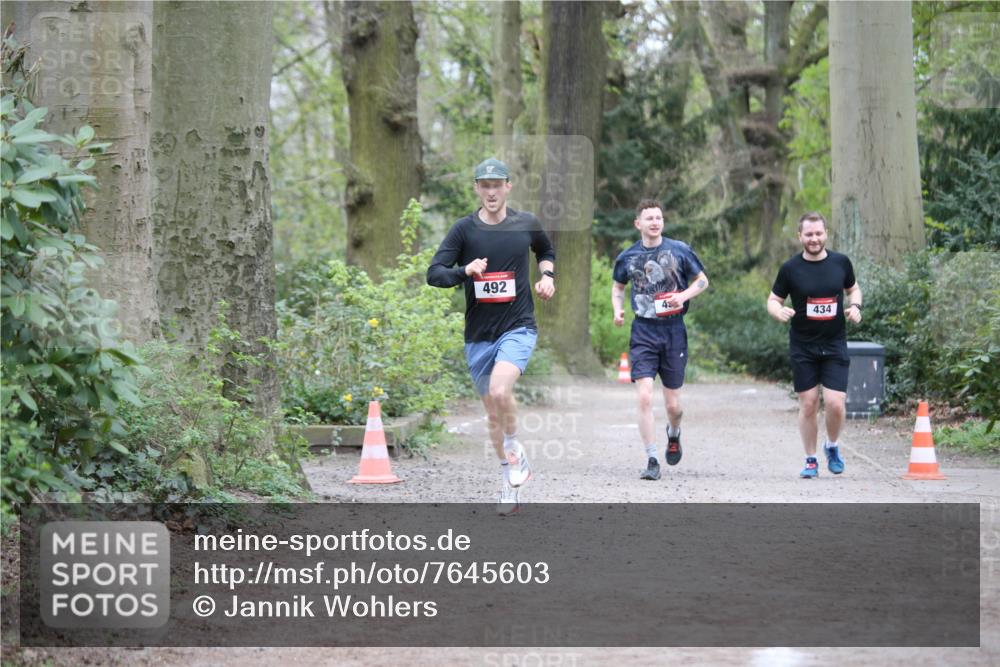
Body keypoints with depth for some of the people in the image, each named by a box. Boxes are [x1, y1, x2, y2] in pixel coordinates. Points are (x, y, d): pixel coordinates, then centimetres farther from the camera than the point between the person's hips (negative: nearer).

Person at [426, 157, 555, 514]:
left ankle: (514, 450, -2)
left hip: (518, 327, -2)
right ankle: (510, 485, 24)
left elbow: (546, 251, 24)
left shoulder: (527, 224, 2)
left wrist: (547, 276, 4)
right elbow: (433, 274, -7)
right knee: (492, 413, 9)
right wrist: (465, 271, -25)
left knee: (500, 390, -28)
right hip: (479, 334, 2)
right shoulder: (464, 229, -2)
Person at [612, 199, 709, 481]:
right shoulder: (628, 257, 3)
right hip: (643, 331, 0)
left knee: (673, 404, 6)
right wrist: (618, 309, 1)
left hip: (673, 331, 0)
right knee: (645, 397, -15)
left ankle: (673, 434, 42)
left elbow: (702, 281, 10)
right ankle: (652, 461, -8)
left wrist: (684, 296, -9)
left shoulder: (680, 250, 0)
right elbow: (618, 286, 21)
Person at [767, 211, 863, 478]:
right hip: (803, 348, -1)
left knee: (835, 403, -10)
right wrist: (778, 311, -19)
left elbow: (853, 288, 18)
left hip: (835, 345, 1)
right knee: (808, 405, 1)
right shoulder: (790, 268, -4)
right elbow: (773, 300, 4)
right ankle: (810, 460, 16)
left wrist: (855, 306, -4)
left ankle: (832, 446, 18)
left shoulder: (841, 262, 1)